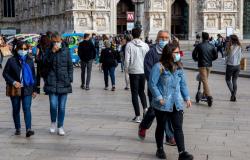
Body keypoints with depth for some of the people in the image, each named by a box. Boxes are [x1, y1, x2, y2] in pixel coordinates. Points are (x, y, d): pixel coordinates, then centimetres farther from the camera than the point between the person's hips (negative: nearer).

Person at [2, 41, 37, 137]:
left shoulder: (29, 60, 6)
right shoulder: (11, 61, -2)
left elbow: (33, 75, 10)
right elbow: (5, 73, 0)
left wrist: (34, 89, 8)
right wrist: (13, 82, -14)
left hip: (27, 89, 0)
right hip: (15, 89, 0)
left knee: (27, 109, -11)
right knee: (16, 109, 10)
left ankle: (28, 129, -18)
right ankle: (17, 128, 23)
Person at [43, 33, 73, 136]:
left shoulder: (65, 51, 5)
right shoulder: (49, 51, 3)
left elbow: (70, 66, 9)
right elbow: (45, 63, -11)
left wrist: (70, 79, 2)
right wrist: (52, 52, -19)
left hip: (64, 82, 1)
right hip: (52, 82, -1)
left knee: (62, 107, 5)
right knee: (53, 105, -10)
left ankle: (60, 127, 18)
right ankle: (53, 123, 16)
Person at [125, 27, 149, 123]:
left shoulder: (129, 45, -8)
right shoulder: (145, 45, 2)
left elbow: (127, 59, -10)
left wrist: (127, 69, 6)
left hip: (134, 72, -3)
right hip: (143, 71, 3)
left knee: (135, 94, 3)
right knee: (141, 91, 22)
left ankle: (137, 116, 0)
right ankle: (145, 108, 1)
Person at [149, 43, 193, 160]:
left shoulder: (179, 67, 8)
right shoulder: (159, 67, -11)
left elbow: (183, 84, 14)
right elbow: (152, 84, -12)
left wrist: (187, 98, 6)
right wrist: (159, 98, -16)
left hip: (176, 104, 4)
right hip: (162, 105, -4)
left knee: (178, 127, -2)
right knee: (161, 127, 12)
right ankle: (160, 149, 28)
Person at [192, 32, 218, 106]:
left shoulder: (199, 46, -8)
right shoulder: (211, 46, 2)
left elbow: (194, 54, -1)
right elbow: (216, 56, 5)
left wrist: (196, 59, 19)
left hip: (202, 65, -5)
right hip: (209, 65, 5)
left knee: (204, 80, -8)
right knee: (206, 79, 20)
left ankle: (209, 96, -20)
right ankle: (204, 94, 27)